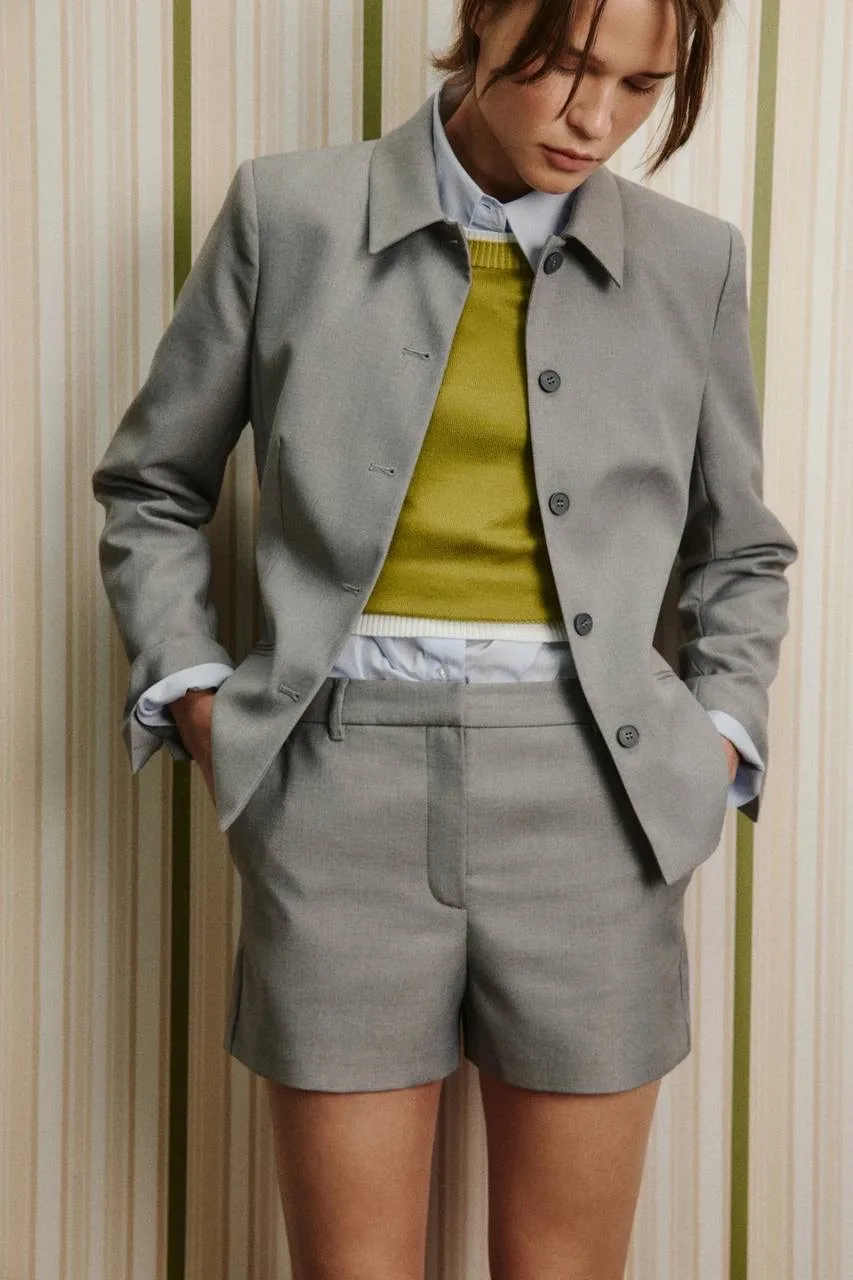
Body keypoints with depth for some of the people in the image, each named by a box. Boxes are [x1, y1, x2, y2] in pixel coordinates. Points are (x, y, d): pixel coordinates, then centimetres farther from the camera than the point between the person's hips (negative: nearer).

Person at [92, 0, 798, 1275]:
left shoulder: (690, 259, 6)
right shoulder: (291, 212, 2)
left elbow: (741, 549, 18)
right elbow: (152, 486, 12)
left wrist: (722, 732, 6)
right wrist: (186, 688, 1)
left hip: (590, 799, 2)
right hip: (346, 786, -1)